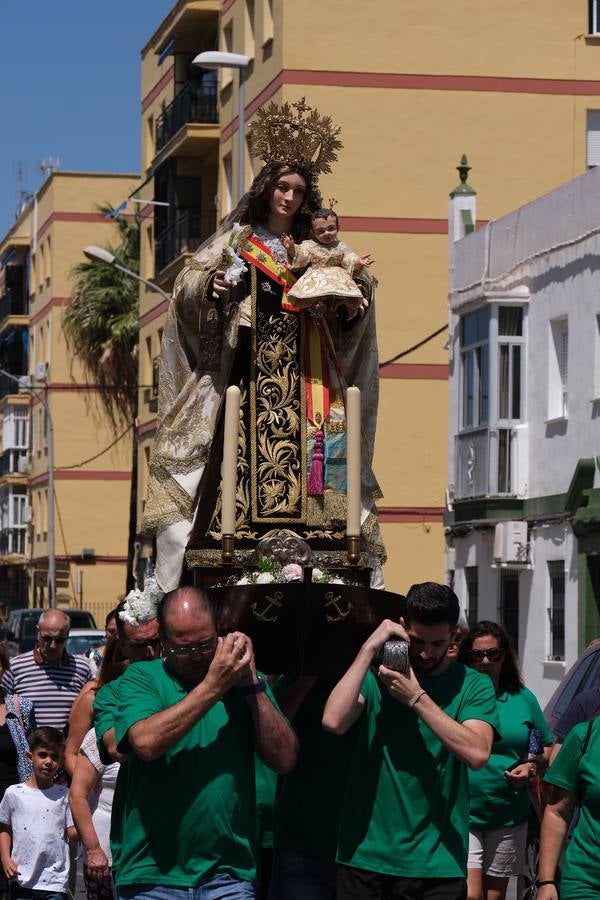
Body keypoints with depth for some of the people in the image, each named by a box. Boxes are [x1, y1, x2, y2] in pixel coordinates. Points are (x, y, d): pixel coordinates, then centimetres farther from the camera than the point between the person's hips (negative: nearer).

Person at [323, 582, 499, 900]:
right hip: (365, 855, 1)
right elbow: (333, 721, -15)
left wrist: (416, 698, -14)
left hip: (436, 862, -1)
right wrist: (370, 648, -11)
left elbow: (477, 753, -15)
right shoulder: (375, 674, 3)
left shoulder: (473, 685, 1)